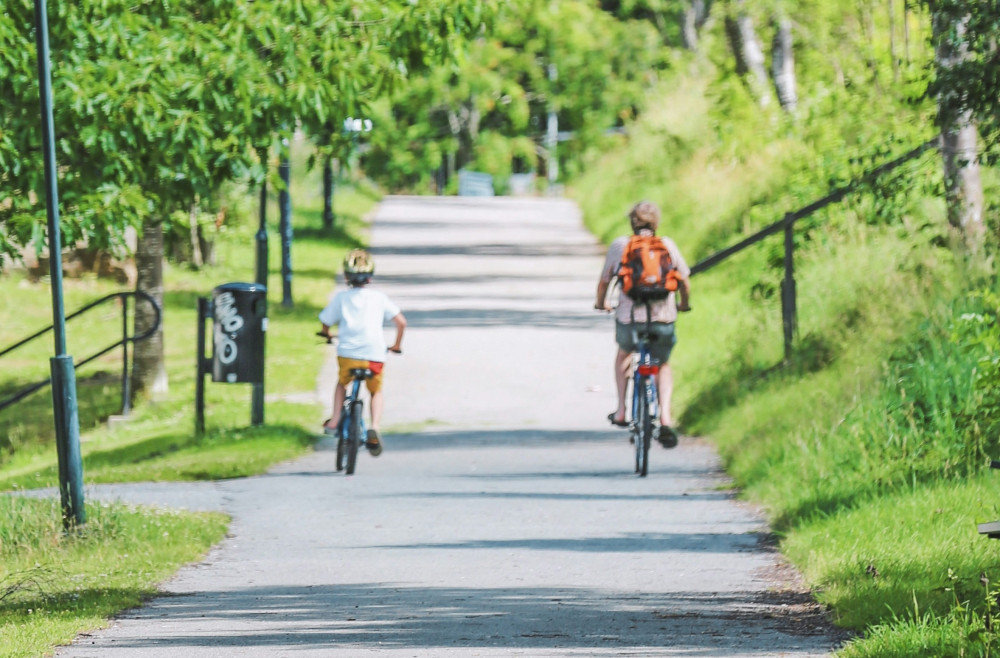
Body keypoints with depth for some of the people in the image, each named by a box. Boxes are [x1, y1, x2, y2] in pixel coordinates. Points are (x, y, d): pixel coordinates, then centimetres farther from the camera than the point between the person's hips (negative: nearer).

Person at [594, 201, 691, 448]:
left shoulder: (619, 246, 5)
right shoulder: (668, 245, 6)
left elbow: (604, 281, 11)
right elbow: (684, 281, 10)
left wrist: (601, 303, 32)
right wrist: (684, 304, 31)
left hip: (629, 317, 0)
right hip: (664, 318, 0)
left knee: (624, 353, 33)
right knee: (663, 365, 24)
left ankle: (621, 411, 30)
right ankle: (665, 417, 2)